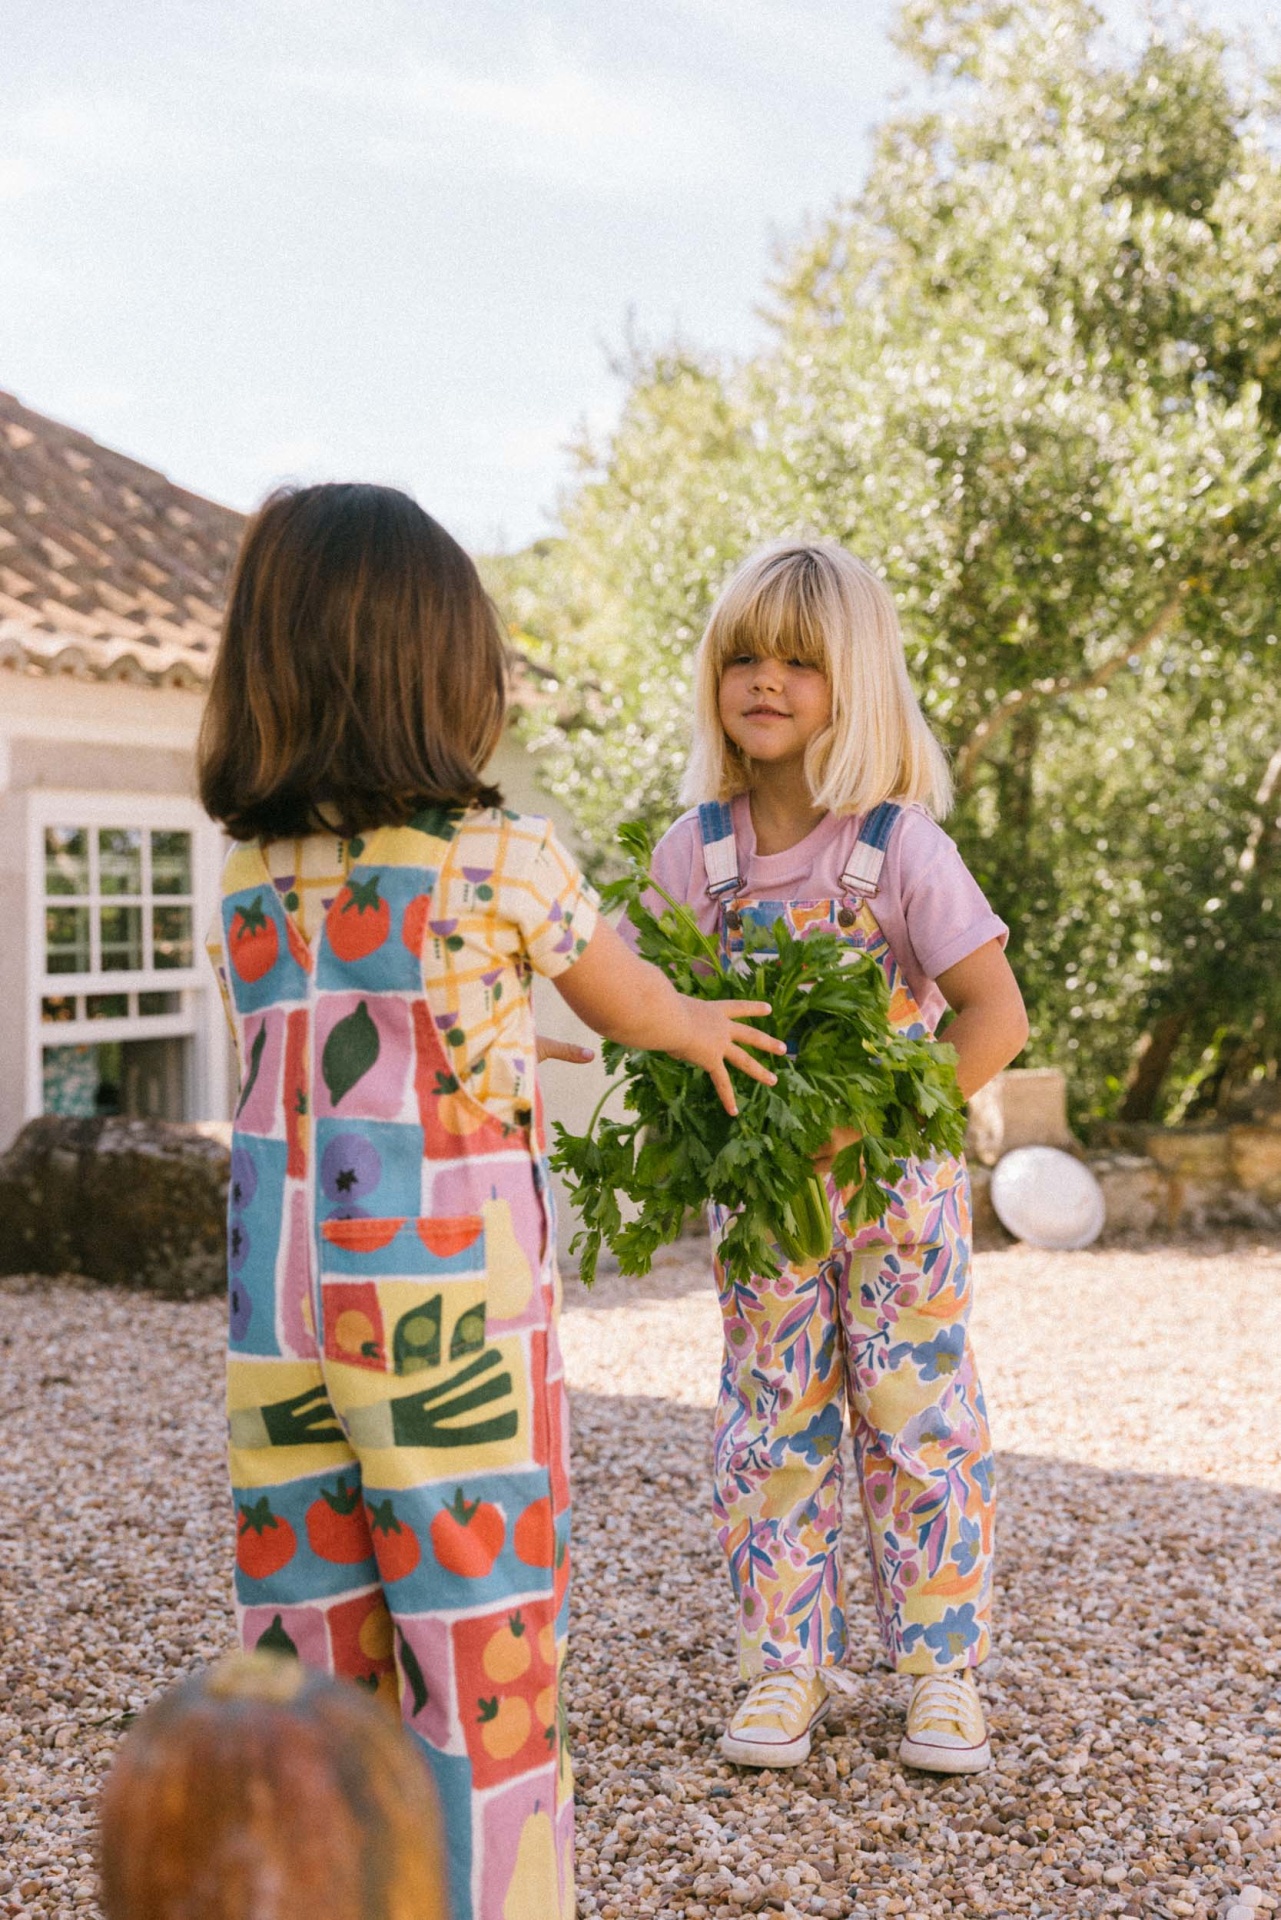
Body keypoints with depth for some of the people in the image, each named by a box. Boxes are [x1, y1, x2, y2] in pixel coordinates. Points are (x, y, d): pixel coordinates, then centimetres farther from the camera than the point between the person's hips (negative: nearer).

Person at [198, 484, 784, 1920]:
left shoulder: (247, 879, 5)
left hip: (281, 1314, 5)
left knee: (307, 1644, 13)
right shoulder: (503, 859, -7)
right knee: (481, 1639, 5)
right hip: (456, 1313, -4)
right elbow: (625, 1004, 10)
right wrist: (710, 1034, 31)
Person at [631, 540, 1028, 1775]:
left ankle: (941, 1666, 19)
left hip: (893, 1180, -3)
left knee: (916, 1417, 5)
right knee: (770, 1423, 8)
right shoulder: (693, 850, -3)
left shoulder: (899, 844, -13)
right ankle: (786, 1663, 21)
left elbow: (995, 1015, -14)